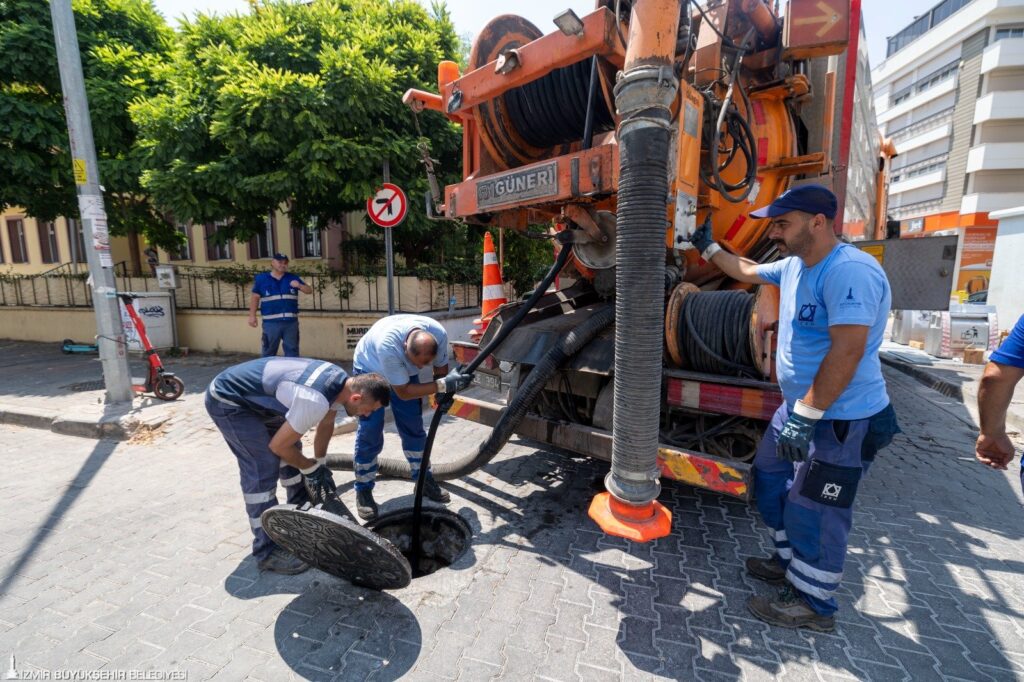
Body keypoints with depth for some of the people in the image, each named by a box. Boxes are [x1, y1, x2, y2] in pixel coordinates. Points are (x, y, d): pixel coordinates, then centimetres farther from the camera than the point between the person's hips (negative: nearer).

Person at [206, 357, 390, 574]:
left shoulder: (341, 381, -7)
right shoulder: (316, 401, -35)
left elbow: (326, 425, 10)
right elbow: (278, 446, -21)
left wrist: (320, 464, 14)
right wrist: (312, 468, -6)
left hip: (252, 394, 9)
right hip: (226, 400, -9)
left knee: (293, 450, 14)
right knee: (263, 469, -12)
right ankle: (267, 552, 1)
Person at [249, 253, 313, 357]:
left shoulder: (293, 278, 10)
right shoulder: (261, 278, 5)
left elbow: (309, 290, 7)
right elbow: (255, 297, 8)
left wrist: (299, 285, -14)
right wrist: (252, 316, 4)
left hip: (291, 322, 2)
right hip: (271, 323, -2)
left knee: (292, 351, 10)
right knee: (268, 352, 5)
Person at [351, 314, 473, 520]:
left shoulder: (438, 334, -31)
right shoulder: (388, 344, -45)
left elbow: (441, 368, -11)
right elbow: (403, 392, -37)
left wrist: (444, 394, -27)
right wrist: (443, 385, -46)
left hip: (405, 371, 4)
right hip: (370, 369, -4)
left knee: (413, 426, 4)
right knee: (370, 431, -9)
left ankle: (423, 479, 19)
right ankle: (363, 489, 8)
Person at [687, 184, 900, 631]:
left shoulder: (850, 272, -24)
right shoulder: (793, 266, 6)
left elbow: (848, 350, -30)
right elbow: (747, 271, 26)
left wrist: (806, 417, -30)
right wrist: (708, 248, 30)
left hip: (841, 420, -10)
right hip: (800, 407, 10)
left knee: (812, 510, 2)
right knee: (770, 479, 19)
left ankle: (813, 604, 24)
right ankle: (791, 562, 40)